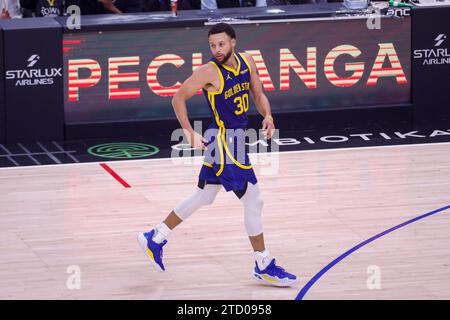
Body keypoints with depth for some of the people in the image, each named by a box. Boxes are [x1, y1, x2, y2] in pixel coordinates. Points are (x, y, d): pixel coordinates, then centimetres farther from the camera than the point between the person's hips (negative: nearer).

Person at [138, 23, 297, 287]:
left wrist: (267, 116, -9)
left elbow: (258, 94, 11)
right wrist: (190, 134, -15)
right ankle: (264, 266, 7)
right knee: (254, 201, -4)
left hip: (234, 140, 8)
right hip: (224, 141, -8)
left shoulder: (247, 62, 2)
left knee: (204, 197, 20)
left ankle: (155, 238, 31)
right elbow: (179, 99, -10)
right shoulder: (209, 72, -17)